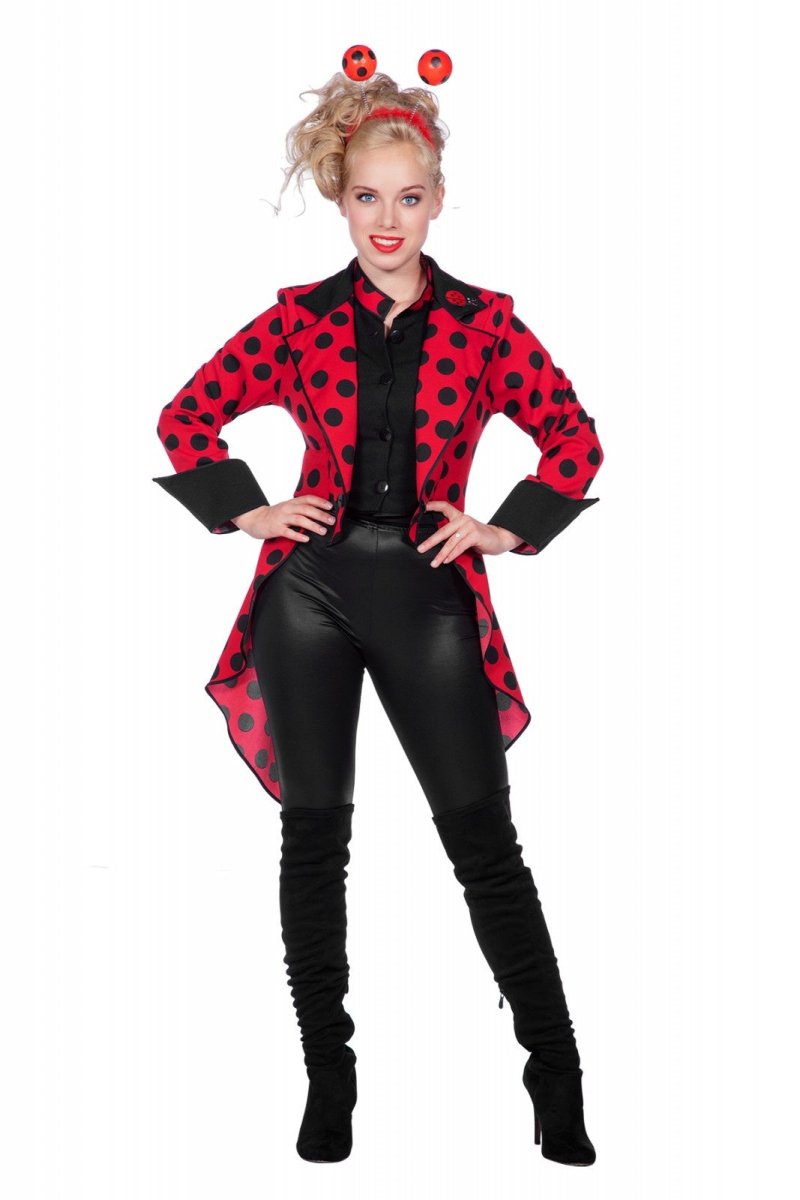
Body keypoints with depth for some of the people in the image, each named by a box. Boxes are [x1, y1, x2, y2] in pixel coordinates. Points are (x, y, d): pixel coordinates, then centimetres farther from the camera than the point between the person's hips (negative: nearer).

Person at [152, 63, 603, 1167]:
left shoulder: (484, 323, 3)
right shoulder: (300, 320, 4)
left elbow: (575, 438, 8)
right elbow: (186, 417, 10)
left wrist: (508, 530, 0)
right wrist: (247, 511, 1)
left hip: (426, 593, -1)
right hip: (311, 590, 1)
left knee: (484, 837, 0)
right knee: (314, 836, 6)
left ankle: (558, 1081, 12)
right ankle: (328, 1077, 20)